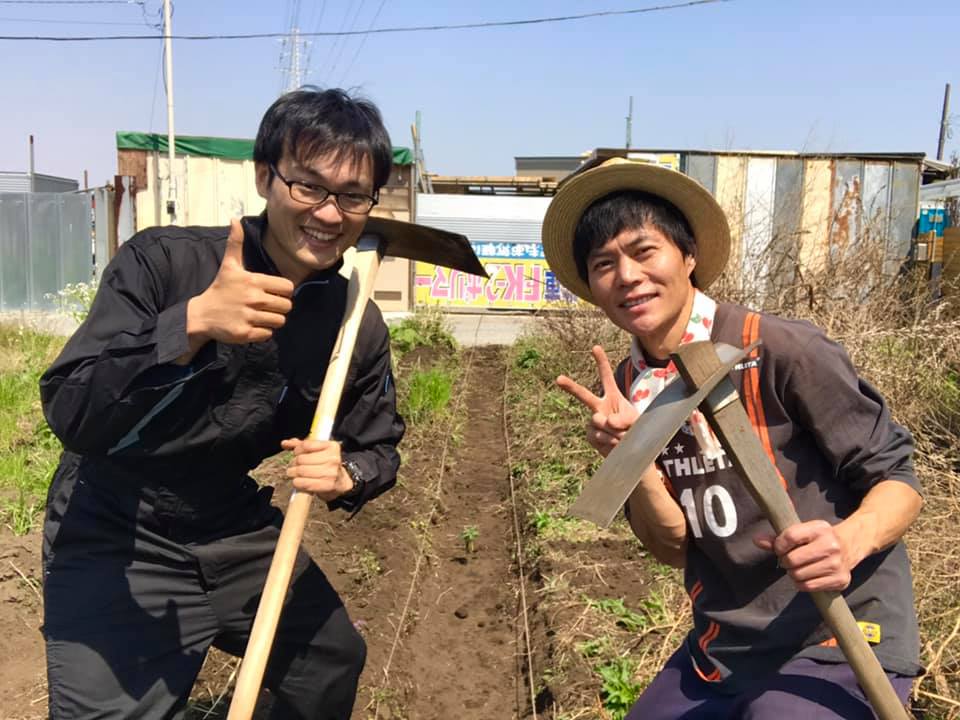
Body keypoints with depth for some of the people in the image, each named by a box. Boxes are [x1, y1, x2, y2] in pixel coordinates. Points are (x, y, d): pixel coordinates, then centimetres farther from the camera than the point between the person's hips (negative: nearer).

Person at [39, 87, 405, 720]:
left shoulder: (360, 327, -9)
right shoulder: (162, 261, -22)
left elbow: (379, 446, 2)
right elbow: (71, 416, -30)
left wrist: (347, 474, -23)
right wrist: (192, 322, -45)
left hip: (238, 531, 5)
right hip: (115, 539, -4)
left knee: (334, 664, 19)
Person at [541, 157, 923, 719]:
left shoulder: (783, 351, -19)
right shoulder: (627, 390, -1)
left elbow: (898, 477, -11)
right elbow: (675, 547, -1)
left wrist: (848, 541, -31)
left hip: (835, 651, -5)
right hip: (721, 651, 6)